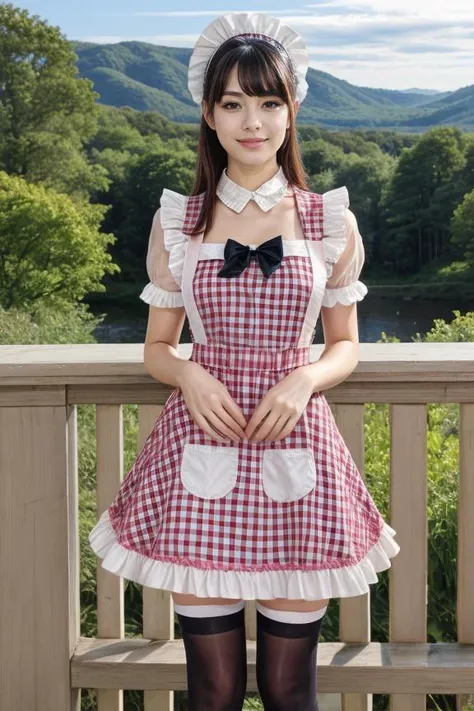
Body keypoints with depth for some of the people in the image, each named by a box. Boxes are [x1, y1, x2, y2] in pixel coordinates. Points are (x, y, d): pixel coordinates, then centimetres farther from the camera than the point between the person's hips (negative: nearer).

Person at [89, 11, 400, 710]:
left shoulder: (333, 222, 3)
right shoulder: (177, 223, 3)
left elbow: (345, 345, 10)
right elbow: (157, 347, 10)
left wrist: (305, 379, -11)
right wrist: (189, 375, -12)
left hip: (297, 451, 0)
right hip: (202, 459, 0)